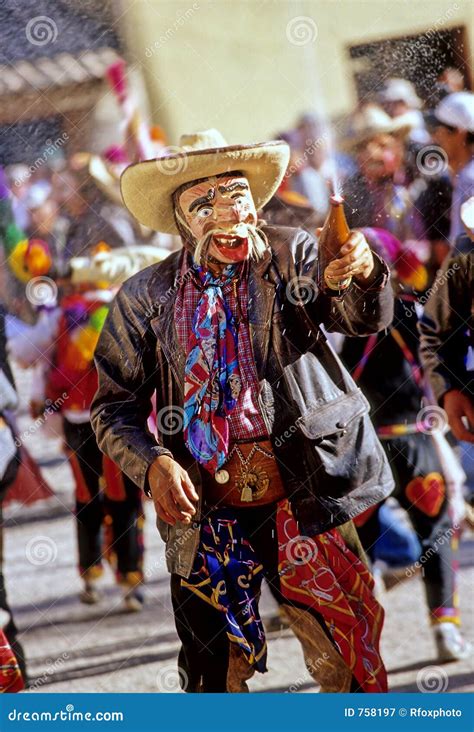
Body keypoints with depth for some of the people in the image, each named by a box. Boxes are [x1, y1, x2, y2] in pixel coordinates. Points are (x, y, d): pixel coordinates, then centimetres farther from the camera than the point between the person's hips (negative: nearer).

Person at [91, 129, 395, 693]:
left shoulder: (292, 256, 3)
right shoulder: (146, 297, 4)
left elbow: (365, 318, -10)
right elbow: (113, 407, 7)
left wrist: (363, 273, -33)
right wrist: (153, 464, -12)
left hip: (303, 501, -1)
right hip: (205, 513, 1)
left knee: (347, 665, -2)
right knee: (215, 677, 9)